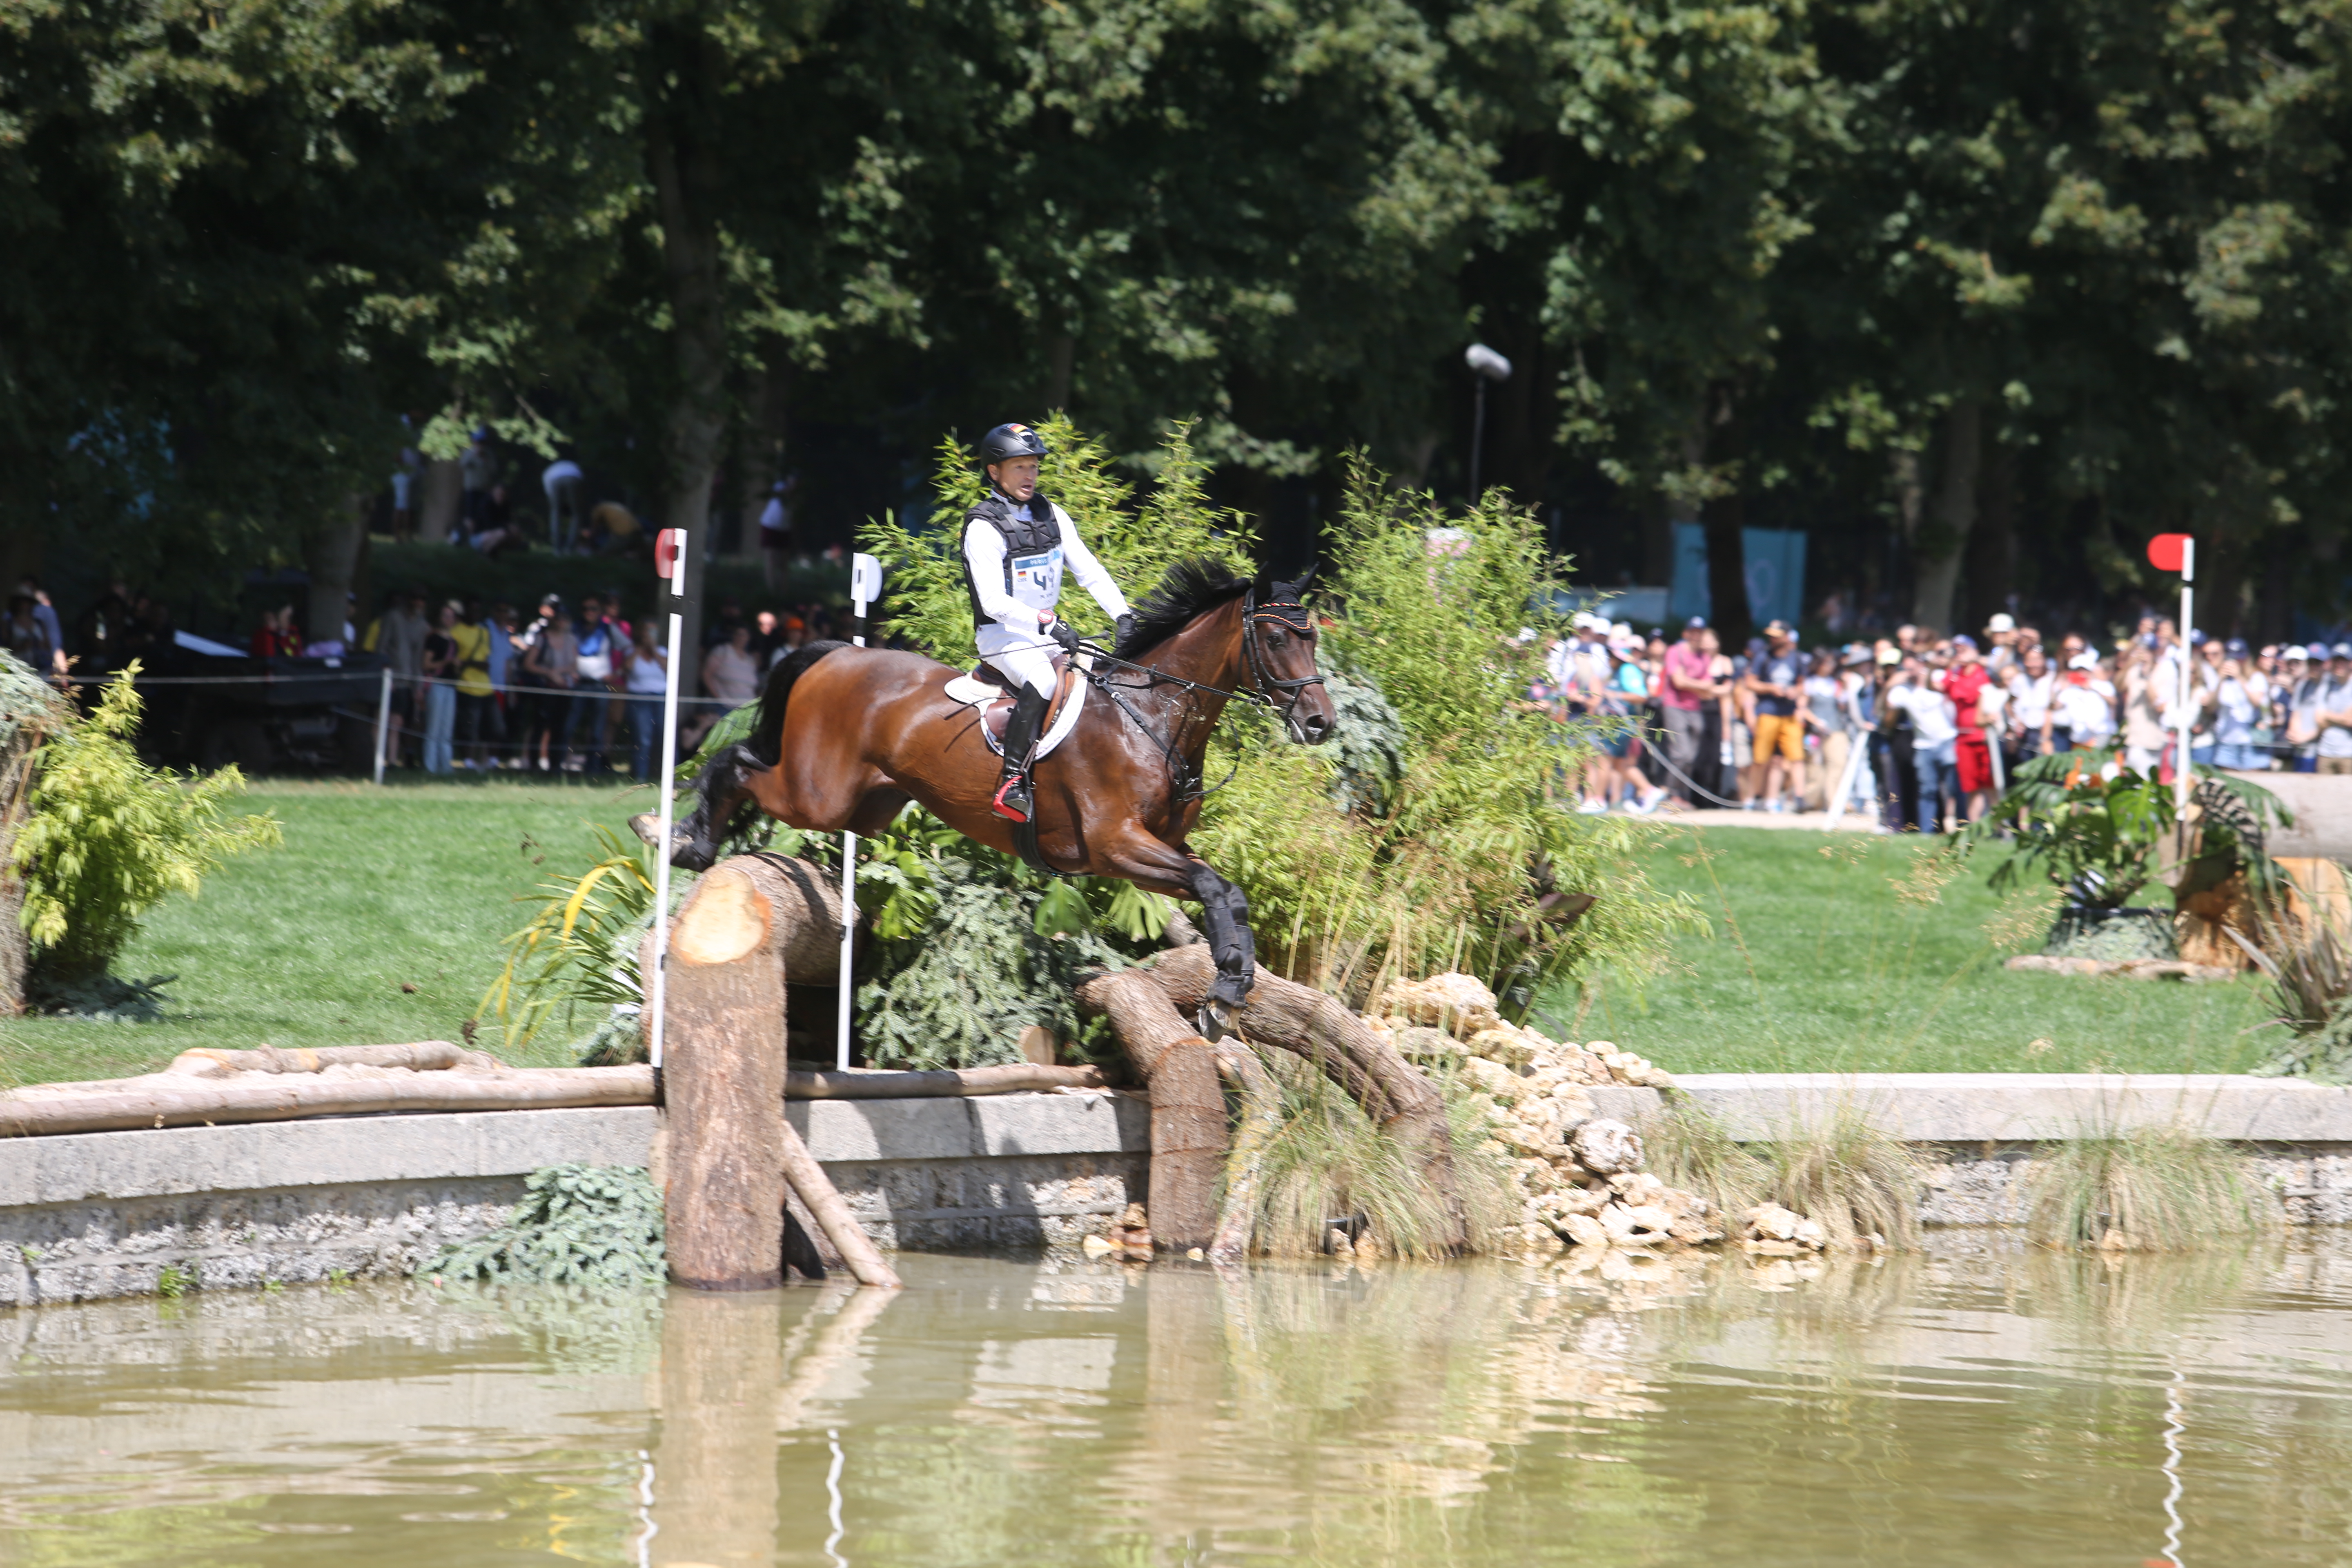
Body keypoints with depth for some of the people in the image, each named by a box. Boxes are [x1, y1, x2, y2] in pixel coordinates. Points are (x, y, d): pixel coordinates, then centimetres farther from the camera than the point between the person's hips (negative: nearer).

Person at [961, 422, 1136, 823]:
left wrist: (1123, 615, -9)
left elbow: (1089, 571, 6)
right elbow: (994, 601, -20)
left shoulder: (1051, 516, 9)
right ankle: (1012, 783, -35)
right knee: (1041, 682, -36)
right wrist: (1048, 623, -31)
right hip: (1003, 635, -7)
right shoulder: (983, 528, -12)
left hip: (1051, 631, 7)